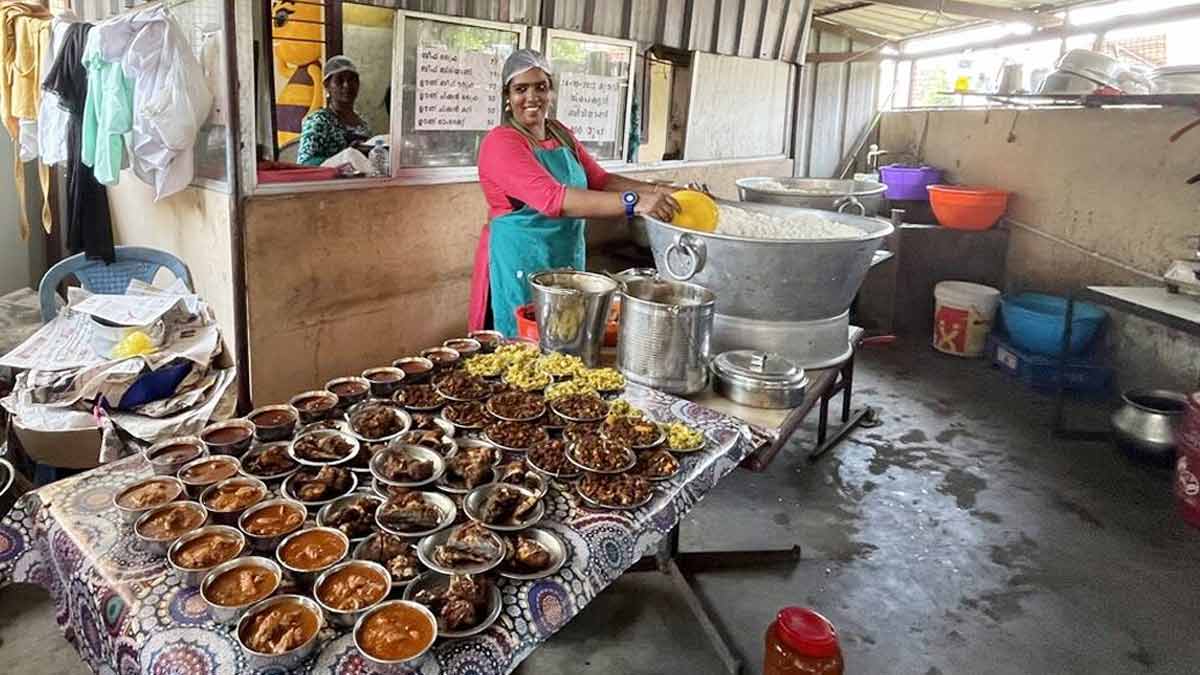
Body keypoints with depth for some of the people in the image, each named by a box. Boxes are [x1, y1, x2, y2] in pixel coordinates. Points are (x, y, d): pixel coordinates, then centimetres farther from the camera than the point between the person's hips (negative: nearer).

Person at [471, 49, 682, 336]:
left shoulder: (561, 135, 10)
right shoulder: (501, 143, -15)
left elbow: (601, 180, 7)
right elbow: (553, 198, -29)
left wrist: (654, 190, -11)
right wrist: (634, 202, -36)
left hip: (567, 261, 7)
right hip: (521, 266, -7)